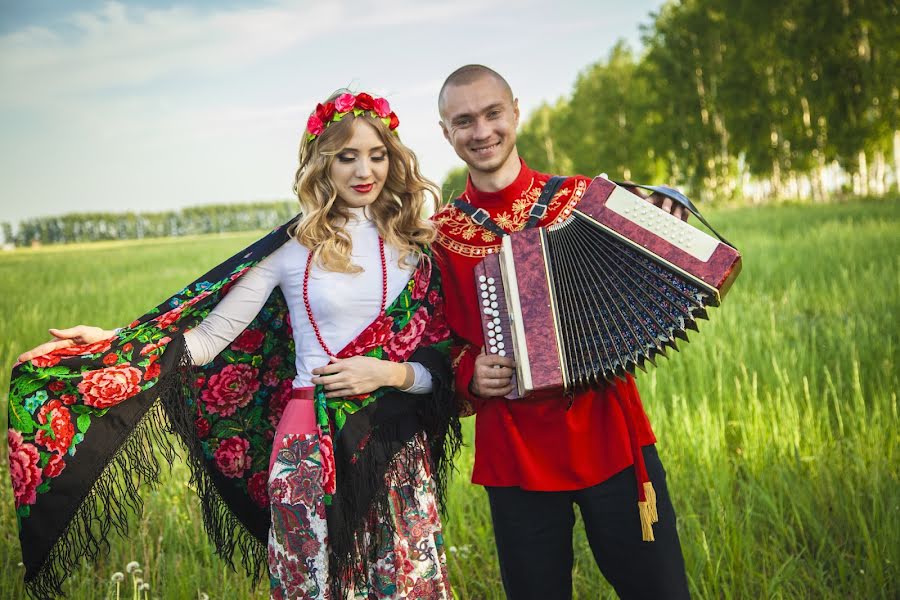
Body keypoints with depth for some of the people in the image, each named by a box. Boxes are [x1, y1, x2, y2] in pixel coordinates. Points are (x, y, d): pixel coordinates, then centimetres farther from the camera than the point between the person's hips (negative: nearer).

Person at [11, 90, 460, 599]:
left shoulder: (413, 247, 5)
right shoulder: (293, 248, -2)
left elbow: (440, 365, 5)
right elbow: (207, 339, -5)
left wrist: (390, 372, -14)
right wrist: (110, 340, -15)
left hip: (400, 448, 3)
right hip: (314, 447, -2)